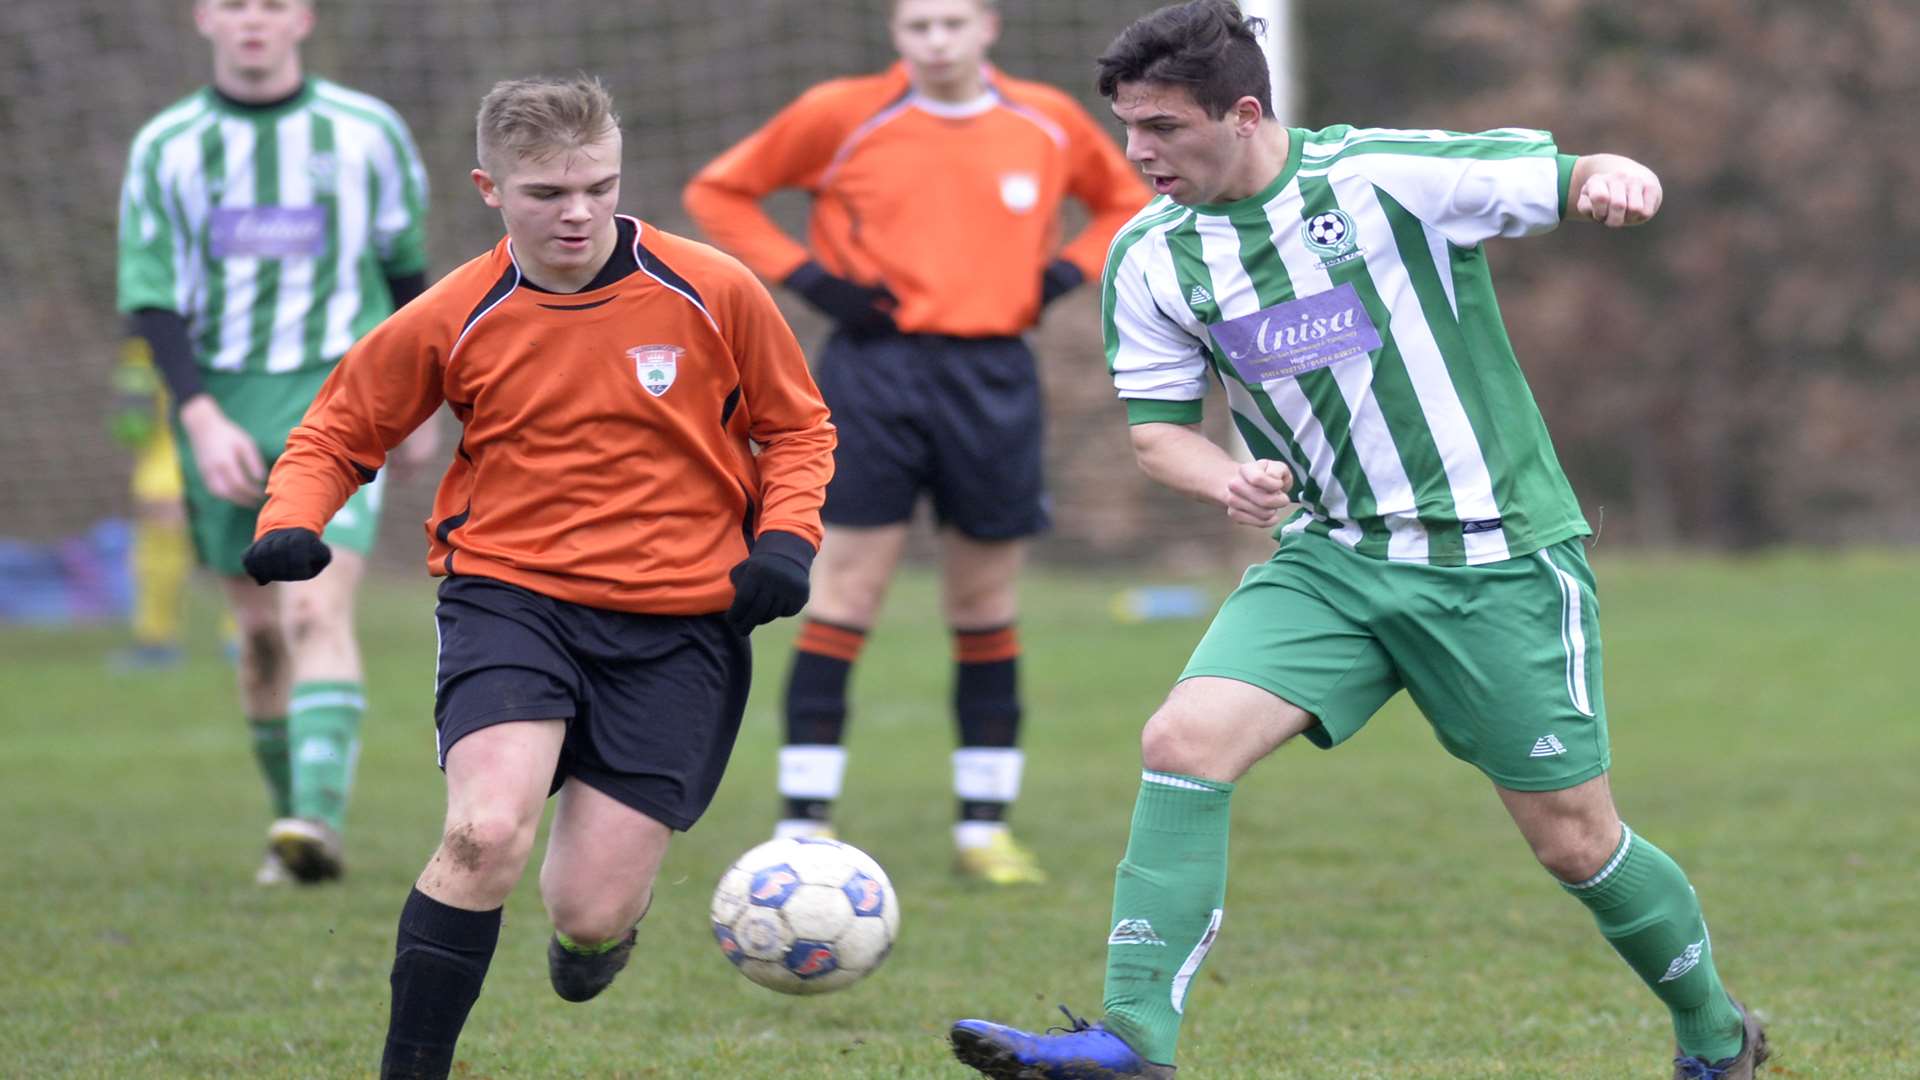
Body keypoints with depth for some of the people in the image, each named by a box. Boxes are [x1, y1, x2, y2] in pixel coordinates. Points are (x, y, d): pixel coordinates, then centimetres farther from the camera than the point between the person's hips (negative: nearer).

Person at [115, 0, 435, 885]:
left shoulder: (368, 132, 2)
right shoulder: (165, 148, 3)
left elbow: (407, 271, 13)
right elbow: (150, 297, -1)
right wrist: (203, 420, -13)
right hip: (221, 406, 2)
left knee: (318, 613, -19)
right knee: (261, 633, 7)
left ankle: (320, 818, -31)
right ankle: (291, 816, 22)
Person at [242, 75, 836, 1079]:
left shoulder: (713, 293, -5)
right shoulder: (452, 319, -4)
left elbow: (797, 426, 10)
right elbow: (339, 429, 10)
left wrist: (786, 541, -7)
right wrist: (291, 522, -10)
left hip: (677, 623, 0)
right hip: (512, 595, 0)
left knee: (591, 912, -3)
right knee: (486, 835, -27)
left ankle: (593, 918, 37)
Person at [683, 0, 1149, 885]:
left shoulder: (1047, 124, 6)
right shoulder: (844, 116, -1)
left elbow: (1126, 202, 22)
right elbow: (719, 192, 7)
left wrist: (1066, 273, 4)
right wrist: (804, 276, -5)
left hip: (994, 379, 2)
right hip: (876, 370, -2)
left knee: (985, 603, 6)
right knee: (845, 591, -6)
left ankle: (984, 826, 15)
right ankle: (803, 827, -3)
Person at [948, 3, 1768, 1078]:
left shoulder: (1387, 177, -14)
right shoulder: (1151, 260, 0)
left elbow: (1577, 179, -7)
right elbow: (1158, 422, 10)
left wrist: (1616, 179, -31)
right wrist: (1224, 479, -13)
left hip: (1498, 559, -4)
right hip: (1333, 559, 4)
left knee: (1576, 841, 2)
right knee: (1185, 739, -19)